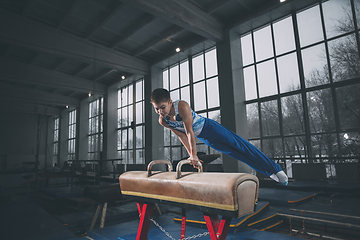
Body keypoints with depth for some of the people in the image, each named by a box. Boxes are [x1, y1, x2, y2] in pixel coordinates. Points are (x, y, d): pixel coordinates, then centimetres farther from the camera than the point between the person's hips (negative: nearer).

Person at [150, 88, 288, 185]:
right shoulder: (162, 121, -14)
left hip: (209, 127, -5)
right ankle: (270, 173, 23)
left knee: (239, 145, -2)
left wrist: (194, 154, -26)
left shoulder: (182, 106, -31)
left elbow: (189, 132, -29)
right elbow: (181, 135, -5)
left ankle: (275, 169, 13)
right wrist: (191, 155, -4)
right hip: (202, 138, 5)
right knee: (234, 153, 10)